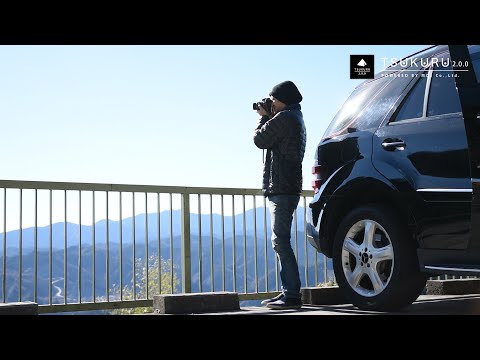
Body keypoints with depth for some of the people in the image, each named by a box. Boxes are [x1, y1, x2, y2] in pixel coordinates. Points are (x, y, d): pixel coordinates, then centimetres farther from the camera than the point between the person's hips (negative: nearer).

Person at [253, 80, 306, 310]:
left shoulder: (284, 117, -11)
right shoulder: (296, 119, 22)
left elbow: (260, 139, -9)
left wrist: (263, 117, 7)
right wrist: (267, 117, 17)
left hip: (281, 190, -11)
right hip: (285, 188, 11)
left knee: (280, 241, -13)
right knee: (281, 242, 13)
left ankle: (292, 295, -14)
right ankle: (288, 292, 15)